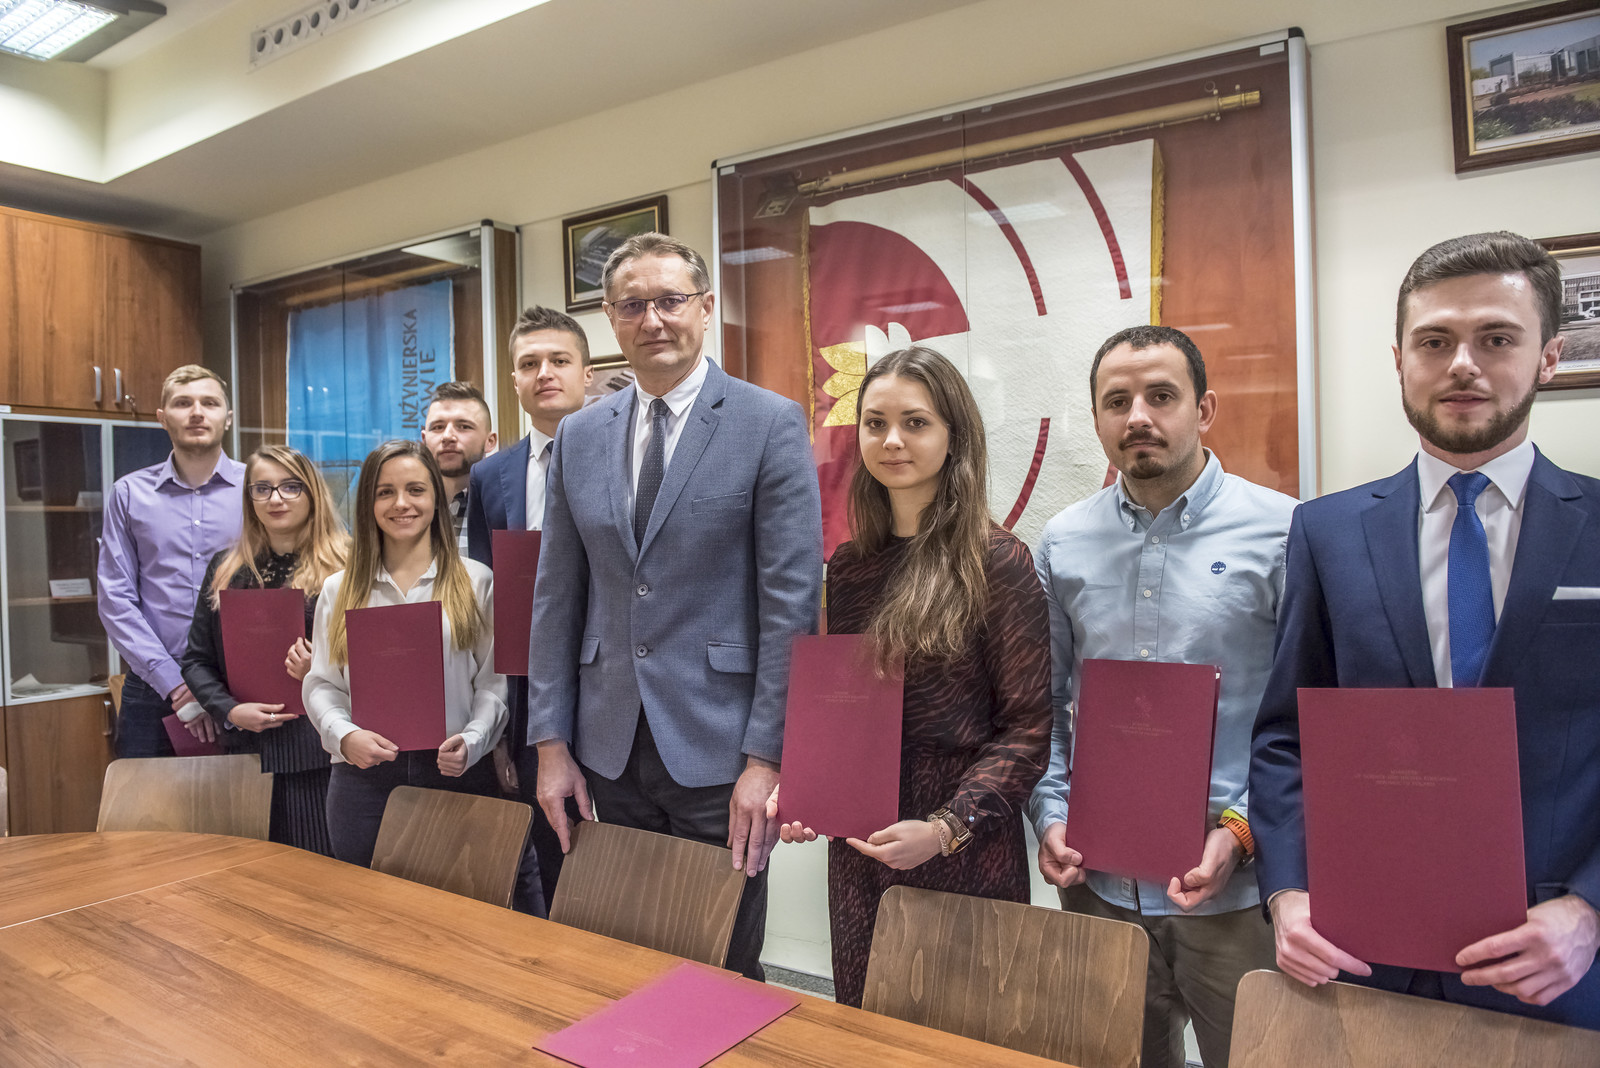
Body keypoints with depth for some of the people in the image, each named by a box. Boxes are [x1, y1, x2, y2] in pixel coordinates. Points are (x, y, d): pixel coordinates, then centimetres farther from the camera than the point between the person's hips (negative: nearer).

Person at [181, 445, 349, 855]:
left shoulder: (344, 568, 0)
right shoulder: (225, 569, 13)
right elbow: (196, 660, 14)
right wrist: (230, 710, -3)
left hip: (320, 750, -3)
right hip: (247, 748, 4)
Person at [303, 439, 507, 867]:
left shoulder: (475, 582, 5)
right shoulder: (339, 590, 11)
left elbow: (494, 680, 2)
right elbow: (322, 684, 8)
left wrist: (472, 741, -14)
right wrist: (345, 735, -11)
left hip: (455, 773, -1)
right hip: (363, 777, 1)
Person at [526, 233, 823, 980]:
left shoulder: (769, 425, -6)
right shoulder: (579, 437, 8)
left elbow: (792, 602, -10)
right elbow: (556, 598, 9)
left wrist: (766, 756, -13)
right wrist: (552, 742, 5)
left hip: (718, 747, -4)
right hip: (611, 751, 4)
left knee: (722, 969, 10)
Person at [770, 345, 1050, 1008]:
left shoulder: (997, 563, -10)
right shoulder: (847, 567, 5)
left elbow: (1028, 724, -11)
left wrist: (946, 827, -19)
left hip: (964, 859, -4)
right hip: (856, 850, 5)